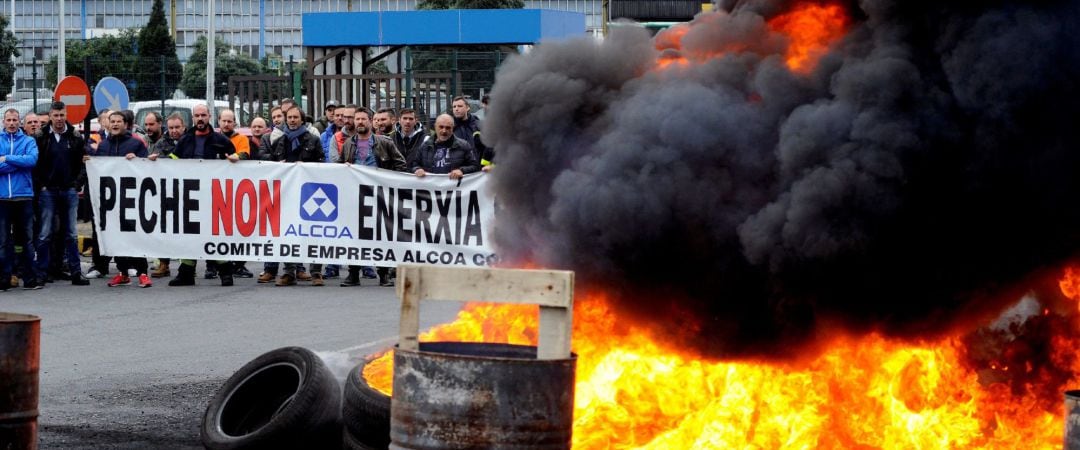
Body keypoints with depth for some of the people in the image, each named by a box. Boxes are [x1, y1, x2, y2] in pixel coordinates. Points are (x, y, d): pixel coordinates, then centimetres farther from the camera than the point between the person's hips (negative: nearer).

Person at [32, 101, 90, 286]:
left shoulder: (76, 138, 5)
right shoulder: (41, 138, -1)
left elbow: (83, 163, 6)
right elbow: (35, 165, 0)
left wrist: (78, 184, -3)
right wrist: (40, 186, -6)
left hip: (69, 190, 2)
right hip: (48, 191, -2)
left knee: (71, 234, 6)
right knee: (44, 234, 1)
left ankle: (76, 272, 7)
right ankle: (41, 273, 5)